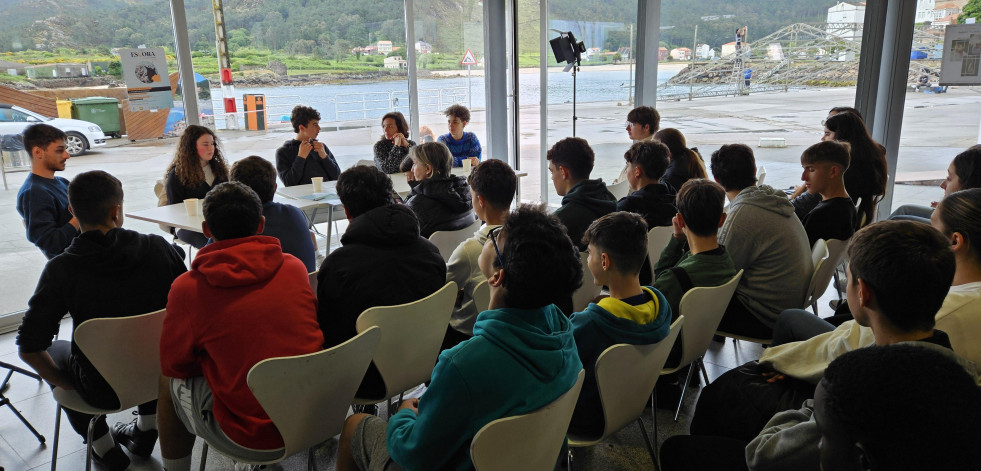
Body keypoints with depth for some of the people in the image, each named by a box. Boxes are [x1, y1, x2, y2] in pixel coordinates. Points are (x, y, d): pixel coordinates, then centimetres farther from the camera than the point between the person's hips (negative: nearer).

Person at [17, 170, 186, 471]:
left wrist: (63, 383, 3)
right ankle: (146, 430, 42)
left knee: (55, 350, 29)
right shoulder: (158, 248, -15)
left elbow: (29, 349, -15)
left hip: (103, 391, -2)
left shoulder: (60, 270, -19)